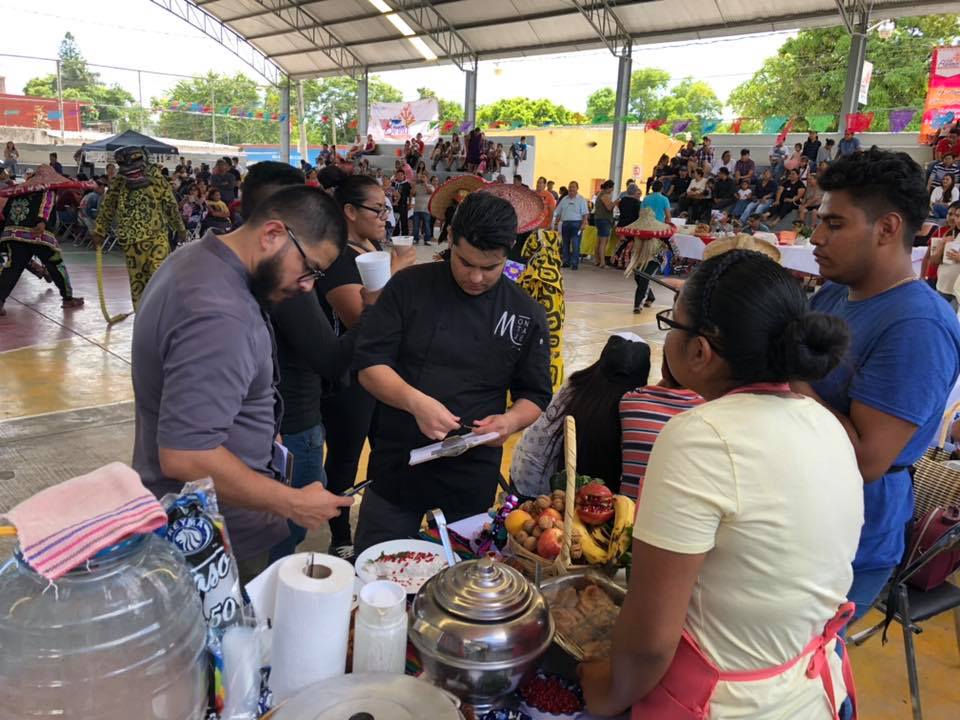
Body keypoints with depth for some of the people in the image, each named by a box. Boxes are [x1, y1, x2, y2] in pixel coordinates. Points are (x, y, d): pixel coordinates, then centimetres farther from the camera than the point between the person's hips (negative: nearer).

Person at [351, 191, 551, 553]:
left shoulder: (526, 314, -2)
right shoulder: (409, 286, -6)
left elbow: (535, 397, 4)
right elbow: (370, 365, -9)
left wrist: (511, 421, -19)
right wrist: (415, 402, -27)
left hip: (474, 472, 1)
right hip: (397, 461, 0)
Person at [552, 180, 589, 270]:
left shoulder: (581, 199, 1)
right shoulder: (564, 199, 14)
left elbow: (585, 213, -6)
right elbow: (558, 213, 16)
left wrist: (583, 224, -17)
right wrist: (556, 224, 10)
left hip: (576, 224, -5)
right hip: (565, 223, 5)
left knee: (575, 244, -8)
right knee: (565, 244, 8)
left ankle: (575, 263, -5)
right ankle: (566, 262, 16)